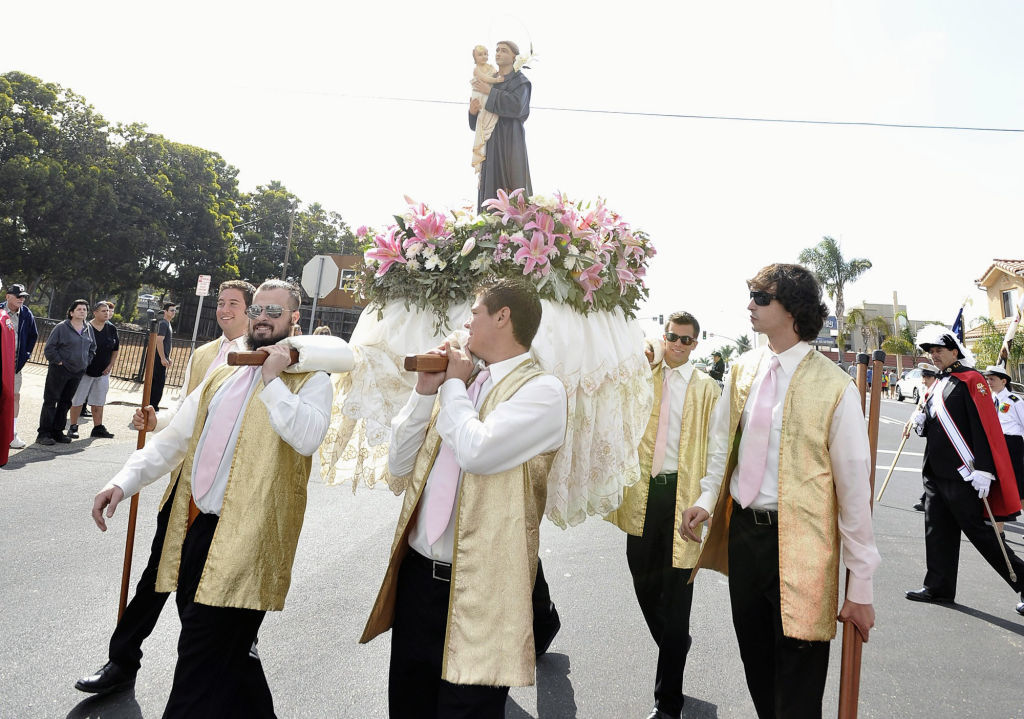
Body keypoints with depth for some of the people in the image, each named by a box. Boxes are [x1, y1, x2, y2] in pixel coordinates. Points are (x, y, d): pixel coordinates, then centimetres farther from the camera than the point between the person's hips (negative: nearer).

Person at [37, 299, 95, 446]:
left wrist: (86, 363, 11)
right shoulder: (61, 328, -9)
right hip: (59, 370, -6)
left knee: (66, 402, 12)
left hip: (78, 372, 6)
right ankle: (43, 434, 2)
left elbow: (92, 348, 21)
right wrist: (59, 362, -12)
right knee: (50, 401, -2)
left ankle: (57, 432, 21)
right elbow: (49, 348, -8)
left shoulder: (88, 329, 9)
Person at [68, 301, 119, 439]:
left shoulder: (112, 329, 4)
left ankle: (98, 428, 17)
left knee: (99, 401, 11)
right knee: (77, 399, 3)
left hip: (103, 372, 4)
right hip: (85, 370, -4)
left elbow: (116, 349, 12)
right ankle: (73, 427, 13)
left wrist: (110, 366, 4)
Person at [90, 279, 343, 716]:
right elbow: (173, 440, 17)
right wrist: (124, 482, 5)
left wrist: (273, 380, -17)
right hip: (196, 526, 7)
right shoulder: (222, 377, 18)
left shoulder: (310, 380, -2)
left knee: (204, 660, -3)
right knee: (226, 652, 17)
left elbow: (308, 437, -22)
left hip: (246, 540, -7)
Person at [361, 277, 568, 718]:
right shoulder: (462, 386, 12)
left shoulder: (542, 390, -11)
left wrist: (453, 385, -10)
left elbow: (476, 451, -28)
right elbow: (399, 464, 10)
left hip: (476, 590, -7)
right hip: (415, 572, 7)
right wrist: (425, 391, -2)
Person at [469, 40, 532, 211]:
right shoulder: (489, 80, 19)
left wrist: (490, 92, -13)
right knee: (491, 186, -3)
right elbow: (476, 119, 16)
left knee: (512, 186, -11)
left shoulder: (520, 81, 4)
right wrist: (473, 110, -8)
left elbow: (516, 106, -17)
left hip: (511, 139, -5)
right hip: (490, 142, 5)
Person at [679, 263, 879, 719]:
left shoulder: (834, 387, -15)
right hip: (742, 528, 5)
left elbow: (854, 488, -12)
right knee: (755, 661, 21)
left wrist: (860, 587, -9)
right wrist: (707, 499, -1)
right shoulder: (743, 371, 3)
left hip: (797, 542, -5)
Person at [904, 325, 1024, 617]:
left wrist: (983, 470, -22)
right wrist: (921, 423, -1)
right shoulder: (939, 385, 16)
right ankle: (938, 587, 19)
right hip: (936, 472, 8)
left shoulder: (971, 380, -9)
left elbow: (984, 427, -17)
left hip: (962, 475, -8)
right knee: (938, 531, 11)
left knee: (979, 531, -2)